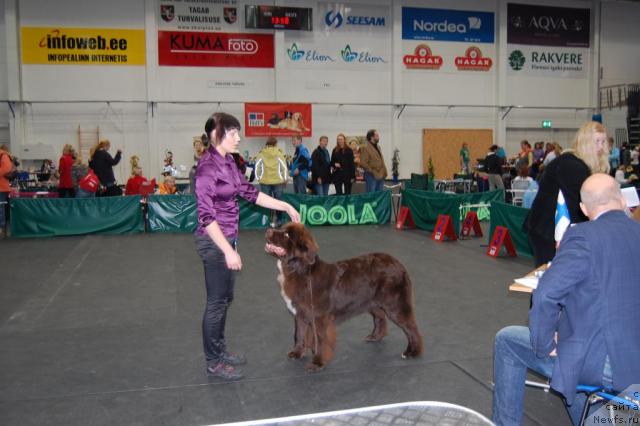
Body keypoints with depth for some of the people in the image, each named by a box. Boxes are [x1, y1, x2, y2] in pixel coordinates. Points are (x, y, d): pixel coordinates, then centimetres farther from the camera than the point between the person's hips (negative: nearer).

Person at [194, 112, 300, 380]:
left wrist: (286, 206, 13)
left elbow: (250, 192, 15)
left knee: (225, 298, 18)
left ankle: (219, 350, 32)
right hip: (214, 242, -9)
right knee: (217, 301, 2)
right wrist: (228, 251, -24)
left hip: (226, 238, 9)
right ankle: (214, 362, 16)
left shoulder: (227, 163, 8)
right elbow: (206, 214, -22)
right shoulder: (208, 166, -19)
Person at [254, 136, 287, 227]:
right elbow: (284, 167, -2)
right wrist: (285, 179, 9)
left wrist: (258, 178, 10)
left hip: (265, 181, 1)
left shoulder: (261, 154, 0)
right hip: (278, 181, 0)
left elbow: (257, 167, -1)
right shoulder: (279, 153, -2)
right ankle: (278, 220, 10)